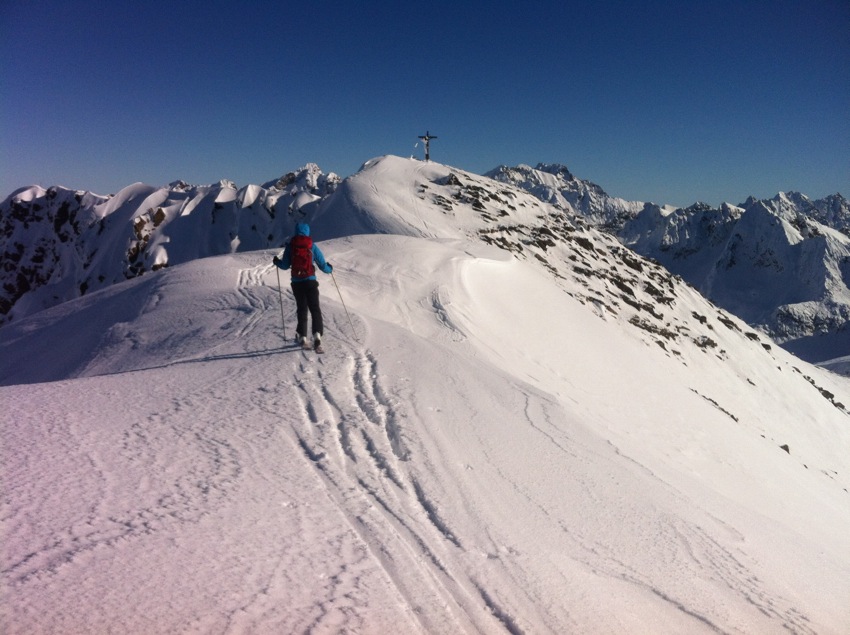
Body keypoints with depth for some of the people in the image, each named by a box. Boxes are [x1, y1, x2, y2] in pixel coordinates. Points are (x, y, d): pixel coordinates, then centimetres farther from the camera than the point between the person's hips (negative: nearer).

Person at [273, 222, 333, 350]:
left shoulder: (290, 246, 2)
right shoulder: (312, 246, 0)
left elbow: (285, 266, 4)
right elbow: (322, 265, 1)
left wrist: (276, 261, 25)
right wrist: (329, 268, 23)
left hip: (296, 283, 2)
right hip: (310, 281, -2)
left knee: (302, 309, 15)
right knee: (315, 309, -2)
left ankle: (302, 336, 14)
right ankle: (317, 334, -21)